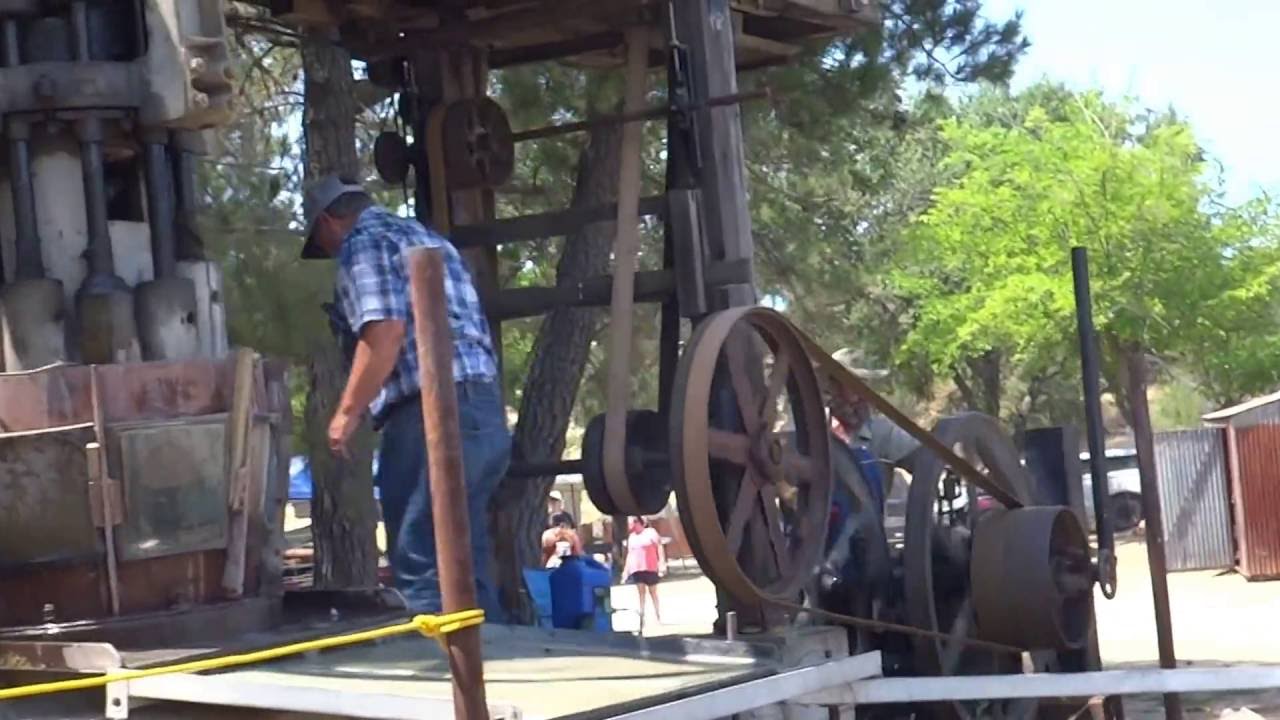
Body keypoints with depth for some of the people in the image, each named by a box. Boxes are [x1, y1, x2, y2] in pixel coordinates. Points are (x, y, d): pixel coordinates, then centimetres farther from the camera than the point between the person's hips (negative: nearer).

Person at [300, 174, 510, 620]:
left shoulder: (363, 243, -1)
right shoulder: (422, 236, 27)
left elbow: (385, 333, -15)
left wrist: (348, 412, -8)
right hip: (484, 409, 9)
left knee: (420, 568, -8)